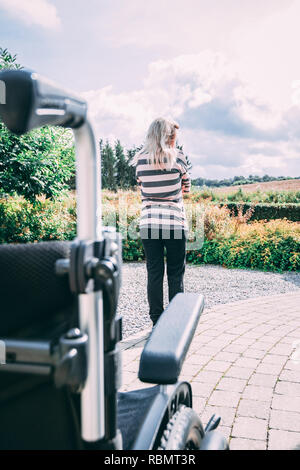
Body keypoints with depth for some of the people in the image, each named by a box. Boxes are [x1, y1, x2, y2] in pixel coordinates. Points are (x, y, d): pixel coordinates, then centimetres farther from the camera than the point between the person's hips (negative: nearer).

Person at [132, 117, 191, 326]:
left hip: (148, 224, 3)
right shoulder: (178, 157, -3)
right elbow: (187, 187, 9)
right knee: (176, 274, 8)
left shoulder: (140, 160, 4)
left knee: (154, 274, 8)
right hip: (175, 223, -2)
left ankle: (157, 322, 15)